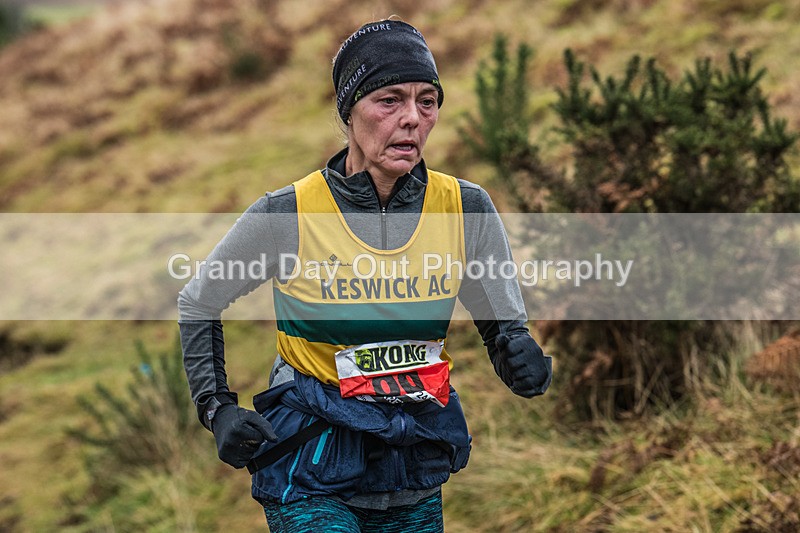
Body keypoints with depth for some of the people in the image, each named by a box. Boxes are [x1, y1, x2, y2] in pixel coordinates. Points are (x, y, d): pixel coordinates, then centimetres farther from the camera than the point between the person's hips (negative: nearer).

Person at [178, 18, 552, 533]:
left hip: (415, 466, 4)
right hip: (312, 467, -3)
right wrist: (217, 409, -5)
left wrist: (522, 358, -19)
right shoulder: (286, 216, -12)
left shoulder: (465, 208, -6)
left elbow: (506, 325, 4)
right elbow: (197, 304, 4)